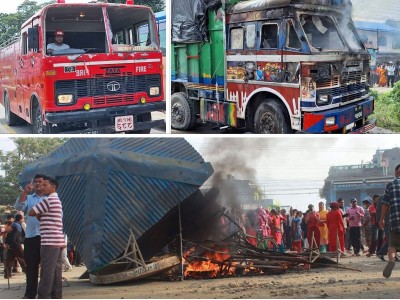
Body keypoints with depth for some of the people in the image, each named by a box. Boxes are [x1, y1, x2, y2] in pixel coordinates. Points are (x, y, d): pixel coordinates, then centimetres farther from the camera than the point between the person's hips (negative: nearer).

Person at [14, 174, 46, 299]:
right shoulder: (28, 198, 17)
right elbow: (18, 206, -2)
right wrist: (25, 191, -13)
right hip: (31, 236, 2)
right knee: (31, 266, 5)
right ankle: (30, 294, 11)